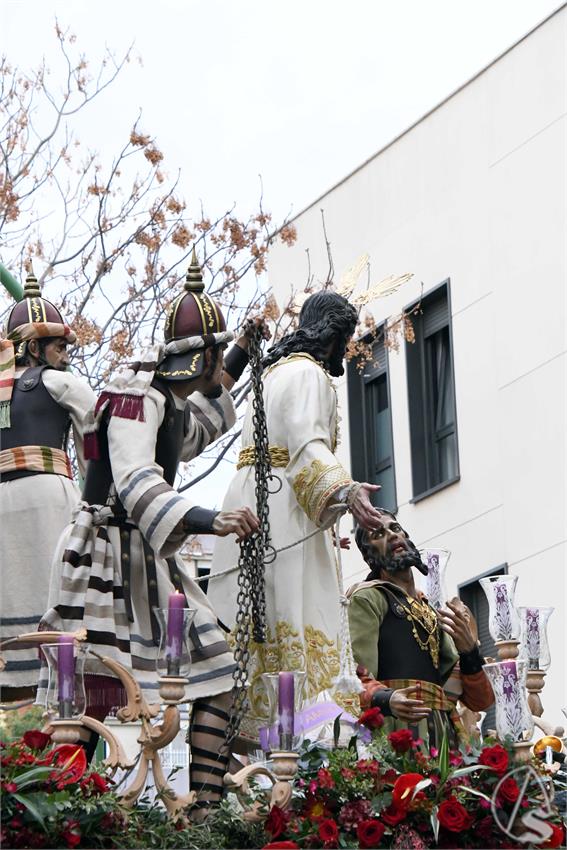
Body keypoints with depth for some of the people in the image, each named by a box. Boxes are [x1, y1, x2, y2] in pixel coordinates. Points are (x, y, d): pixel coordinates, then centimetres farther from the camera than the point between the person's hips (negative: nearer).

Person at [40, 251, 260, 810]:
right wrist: (210, 521, -40)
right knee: (98, 698, -16)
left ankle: (206, 806, 0)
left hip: (150, 561, 10)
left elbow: (190, 435, 41)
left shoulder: (170, 399, 16)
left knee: (217, 672, 3)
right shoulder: (136, 392, -14)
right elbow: (136, 481, -27)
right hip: (111, 558, -10)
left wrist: (235, 367, 39)